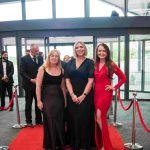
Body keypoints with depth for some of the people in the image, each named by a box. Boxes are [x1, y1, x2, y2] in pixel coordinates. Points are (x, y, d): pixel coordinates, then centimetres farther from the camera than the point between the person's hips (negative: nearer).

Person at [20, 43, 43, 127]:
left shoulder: (40, 58, 7)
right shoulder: (24, 59, -6)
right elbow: (22, 72, -11)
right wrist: (31, 80, -18)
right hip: (29, 85, -4)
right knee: (28, 104, 6)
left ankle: (39, 120, 22)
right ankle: (28, 121, 16)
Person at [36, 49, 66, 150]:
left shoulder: (61, 70, 5)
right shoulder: (42, 69, -5)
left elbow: (62, 86, 10)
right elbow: (38, 86, -6)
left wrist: (65, 100, 8)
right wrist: (39, 101, -9)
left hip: (59, 98, 3)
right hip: (47, 98, -3)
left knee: (60, 121, 11)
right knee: (49, 122, 6)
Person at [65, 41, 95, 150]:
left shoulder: (89, 62, -1)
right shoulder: (70, 63, 8)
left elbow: (90, 80, -8)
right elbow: (67, 80, 3)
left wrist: (83, 95, -14)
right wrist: (72, 94, -9)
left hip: (86, 96, -3)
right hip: (72, 96, 3)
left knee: (85, 119, 1)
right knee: (73, 120, 6)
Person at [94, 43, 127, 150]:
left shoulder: (111, 64, -4)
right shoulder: (95, 64, 8)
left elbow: (123, 78, 0)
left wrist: (114, 87, -5)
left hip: (106, 94, -5)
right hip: (96, 93, 5)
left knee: (99, 118, -14)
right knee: (99, 119, 9)